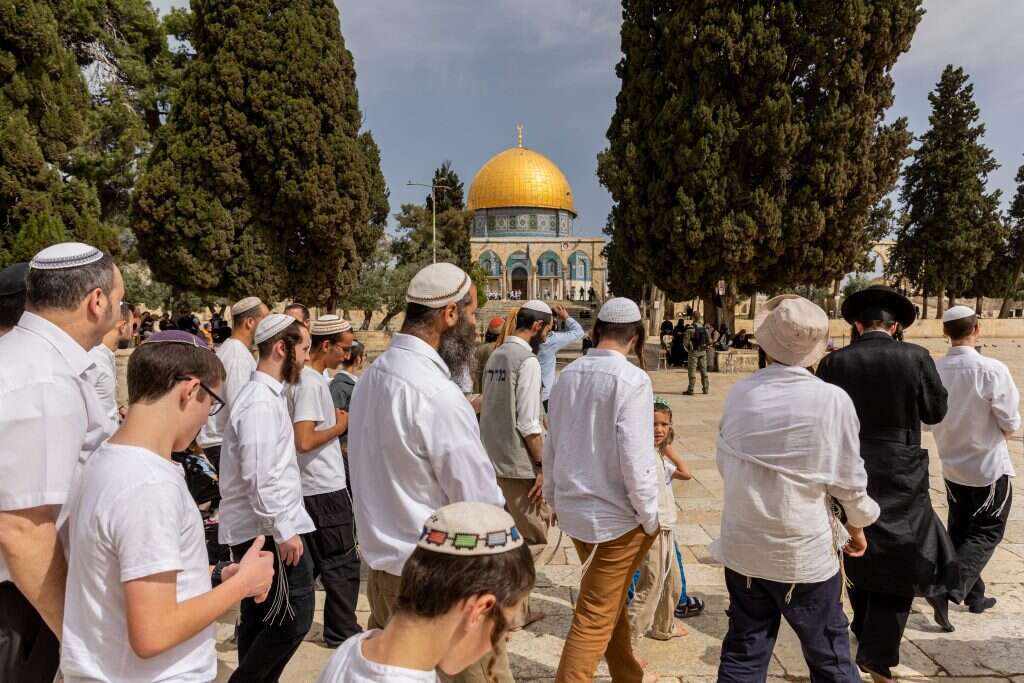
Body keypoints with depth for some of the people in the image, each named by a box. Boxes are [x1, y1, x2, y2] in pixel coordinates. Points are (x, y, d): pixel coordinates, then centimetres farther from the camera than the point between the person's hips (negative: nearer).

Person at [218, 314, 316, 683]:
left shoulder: (266, 394, 13)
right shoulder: (261, 402, -19)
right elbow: (260, 477, -24)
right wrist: (284, 531, -20)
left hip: (257, 530, 10)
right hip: (268, 531, -10)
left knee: (259, 619, 17)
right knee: (294, 617, -4)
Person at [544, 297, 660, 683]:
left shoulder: (568, 375, 0)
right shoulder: (632, 379, -19)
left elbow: (552, 445, 8)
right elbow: (635, 458, -21)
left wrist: (554, 496, 20)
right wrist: (650, 516, -7)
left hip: (573, 509, 7)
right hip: (615, 514, -7)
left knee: (611, 601, 25)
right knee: (595, 617, 6)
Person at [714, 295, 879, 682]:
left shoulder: (740, 393, -7)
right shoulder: (832, 400, -16)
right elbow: (849, 479, -7)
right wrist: (857, 524, 13)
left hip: (741, 547, 3)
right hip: (804, 552, -3)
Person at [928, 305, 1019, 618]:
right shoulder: (992, 370, -22)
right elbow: (1010, 424, -14)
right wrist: (997, 433, 7)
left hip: (952, 466, 4)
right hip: (990, 466, -4)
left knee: (960, 530, 18)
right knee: (987, 532, 10)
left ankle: (974, 595, 29)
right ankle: (954, 585, -6)